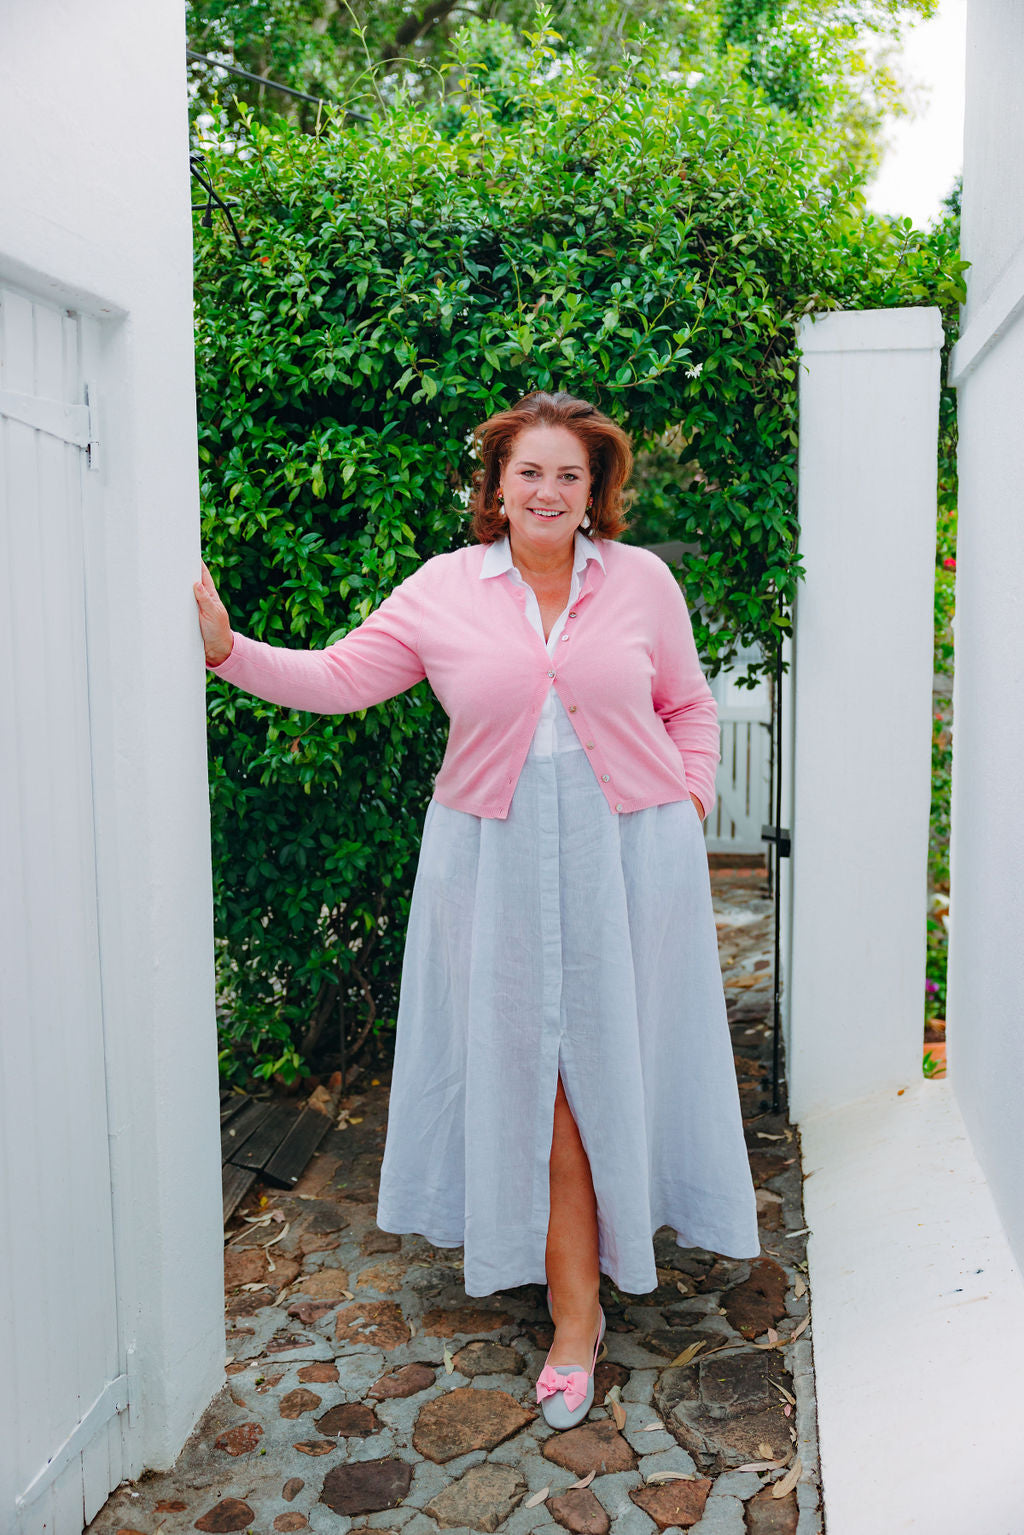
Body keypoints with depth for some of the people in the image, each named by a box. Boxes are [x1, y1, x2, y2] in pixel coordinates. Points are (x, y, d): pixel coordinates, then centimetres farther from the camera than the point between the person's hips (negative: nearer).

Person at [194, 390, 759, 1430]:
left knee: (618, 1055, 5)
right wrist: (228, 650, -8)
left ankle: (627, 1222, 29)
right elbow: (336, 680, 1)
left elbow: (688, 705, 13)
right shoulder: (443, 590, 1)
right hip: (499, 862, 0)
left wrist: (690, 803, 4)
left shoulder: (641, 581, 4)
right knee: (528, 1066, 3)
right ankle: (575, 1312, 19)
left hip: (628, 854, 0)